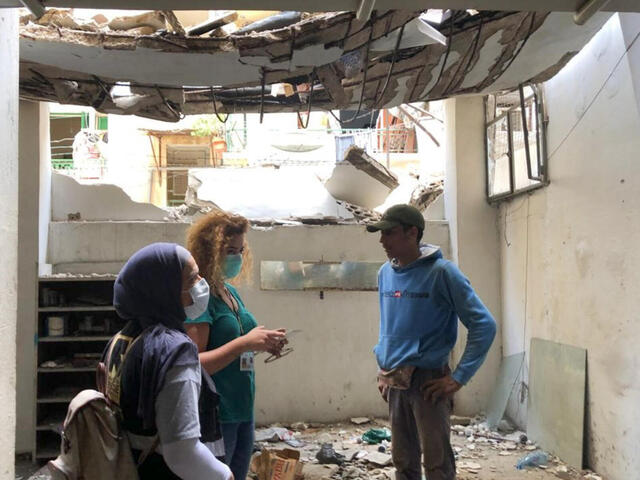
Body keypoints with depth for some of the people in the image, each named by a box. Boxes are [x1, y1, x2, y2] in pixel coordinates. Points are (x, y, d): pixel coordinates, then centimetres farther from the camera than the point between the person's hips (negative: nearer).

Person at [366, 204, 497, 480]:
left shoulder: (441, 272, -13)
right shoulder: (385, 273, 7)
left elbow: (484, 325, -14)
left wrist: (459, 377, -15)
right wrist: (383, 369, 15)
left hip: (427, 380, -6)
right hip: (394, 382, 6)